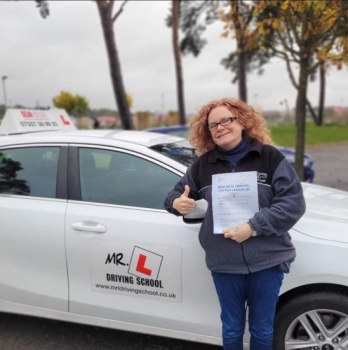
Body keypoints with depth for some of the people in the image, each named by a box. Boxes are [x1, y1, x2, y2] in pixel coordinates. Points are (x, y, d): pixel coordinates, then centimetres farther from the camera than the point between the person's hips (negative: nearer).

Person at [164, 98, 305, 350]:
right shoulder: (203, 164, 3)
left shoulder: (270, 157, -6)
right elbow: (177, 193, 14)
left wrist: (253, 227, -21)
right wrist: (177, 203, -12)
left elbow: (293, 203, -11)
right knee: (231, 329, 18)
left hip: (267, 261, -1)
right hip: (225, 263, 2)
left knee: (262, 329, 16)